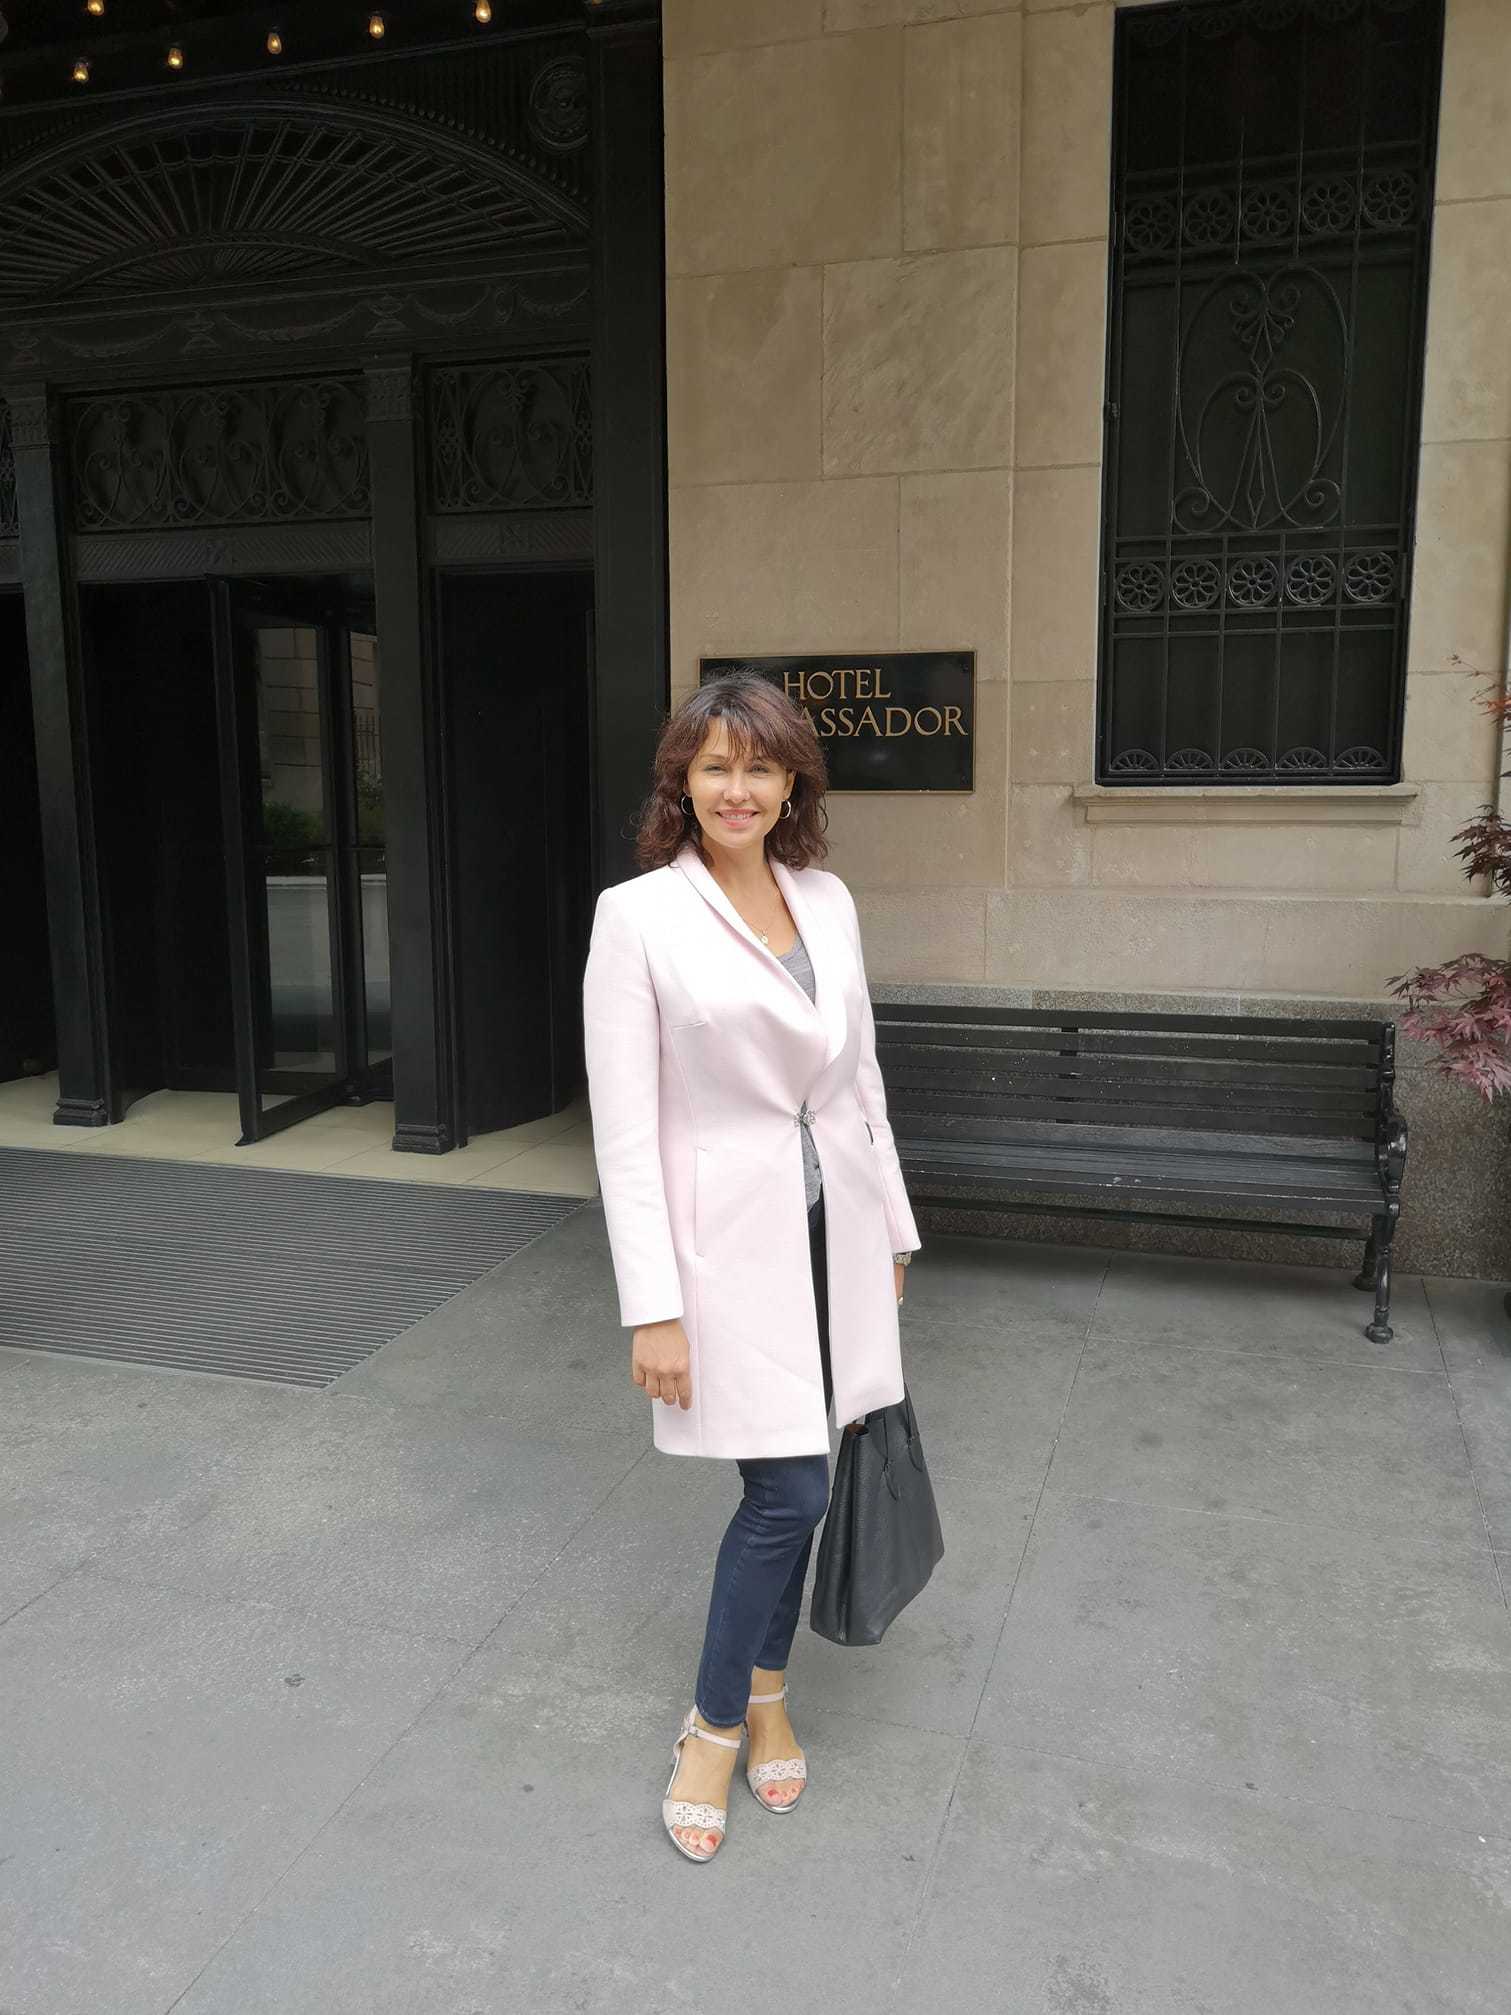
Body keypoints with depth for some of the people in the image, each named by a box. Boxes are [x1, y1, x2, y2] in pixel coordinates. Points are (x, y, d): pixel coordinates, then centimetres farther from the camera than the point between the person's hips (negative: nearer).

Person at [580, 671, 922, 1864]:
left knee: (793, 1479, 14)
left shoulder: (829, 901, 6)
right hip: (728, 1232, -5)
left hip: (834, 1224, 5)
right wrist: (653, 1308, -15)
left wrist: (892, 1226, 16)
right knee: (792, 1489, -3)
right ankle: (717, 1727, 22)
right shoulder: (637, 916, -11)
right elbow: (623, 1127, -12)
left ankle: (765, 1693, 36)